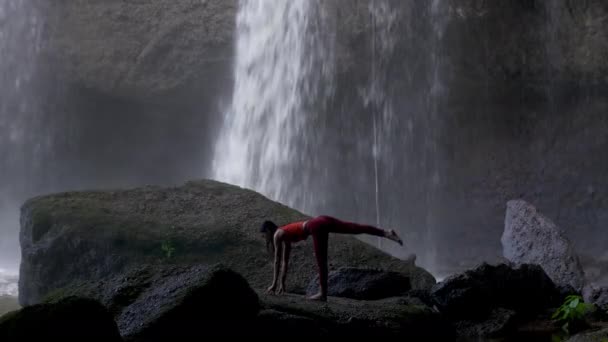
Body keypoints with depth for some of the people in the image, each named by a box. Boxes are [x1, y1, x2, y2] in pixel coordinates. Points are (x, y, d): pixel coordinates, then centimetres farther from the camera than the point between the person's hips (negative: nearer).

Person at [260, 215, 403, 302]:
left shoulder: (278, 235, 11)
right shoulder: (285, 233, 33)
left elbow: (277, 261, 9)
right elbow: (285, 260, 39)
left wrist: (274, 283, 15)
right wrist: (282, 281, 41)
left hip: (317, 226, -8)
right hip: (323, 221, 8)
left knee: (321, 261, -3)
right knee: (357, 228, -5)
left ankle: (323, 294, 2)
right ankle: (387, 233, -17)